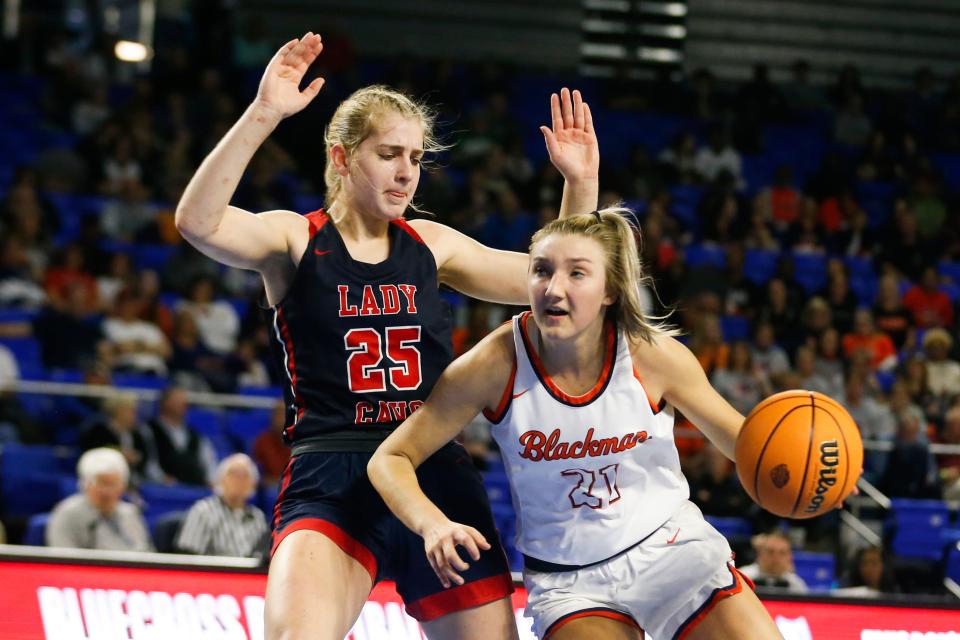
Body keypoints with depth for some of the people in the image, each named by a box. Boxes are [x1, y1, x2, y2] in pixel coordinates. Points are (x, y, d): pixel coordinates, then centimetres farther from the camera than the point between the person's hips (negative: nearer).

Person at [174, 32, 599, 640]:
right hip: (331, 482, -5)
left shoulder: (430, 244, 13)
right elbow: (199, 222, -19)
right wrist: (262, 114, -29)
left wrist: (581, 182, 3)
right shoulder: (296, 239, 1)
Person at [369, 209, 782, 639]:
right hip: (568, 582, -2)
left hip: (671, 544, 2)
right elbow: (391, 460, -12)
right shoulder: (496, 364, -18)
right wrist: (433, 524, -32)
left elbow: (737, 437, 1)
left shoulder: (653, 354, -14)